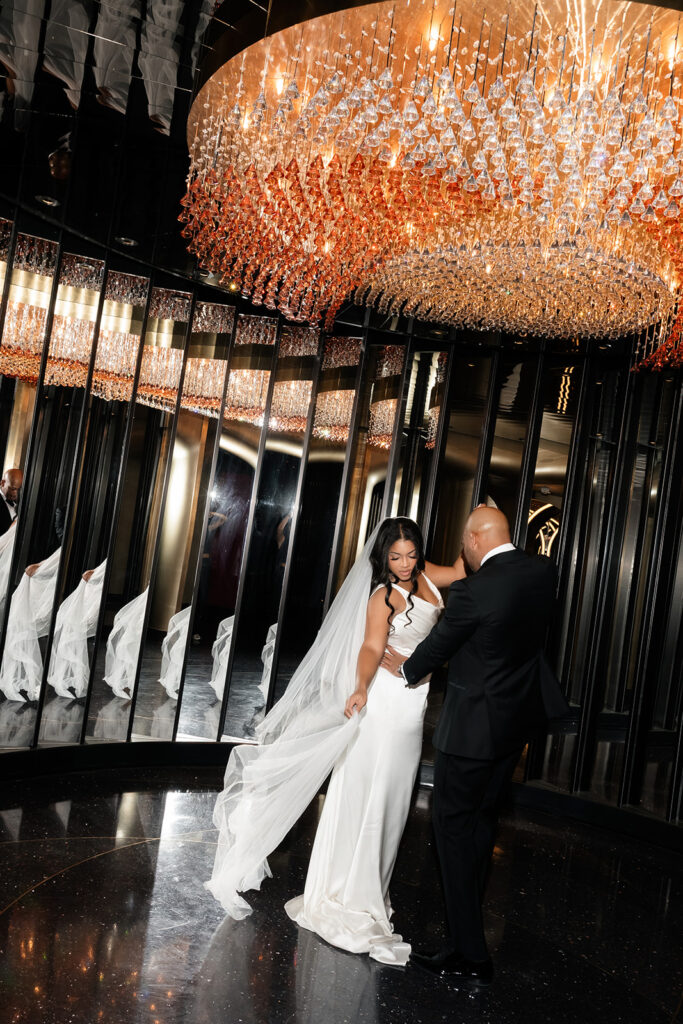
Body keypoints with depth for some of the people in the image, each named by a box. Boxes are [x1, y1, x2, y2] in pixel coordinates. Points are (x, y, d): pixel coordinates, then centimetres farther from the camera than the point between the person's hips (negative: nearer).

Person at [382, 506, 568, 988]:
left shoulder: (473, 590, -24)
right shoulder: (543, 570, -3)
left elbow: (440, 644, -9)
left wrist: (406, 667, 12)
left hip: (474, 724, -8)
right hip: (518, 717, 8)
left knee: (454, 826, 3)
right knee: (482, 821, 19)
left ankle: (471, 956, 9)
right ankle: (468, 924, 33)